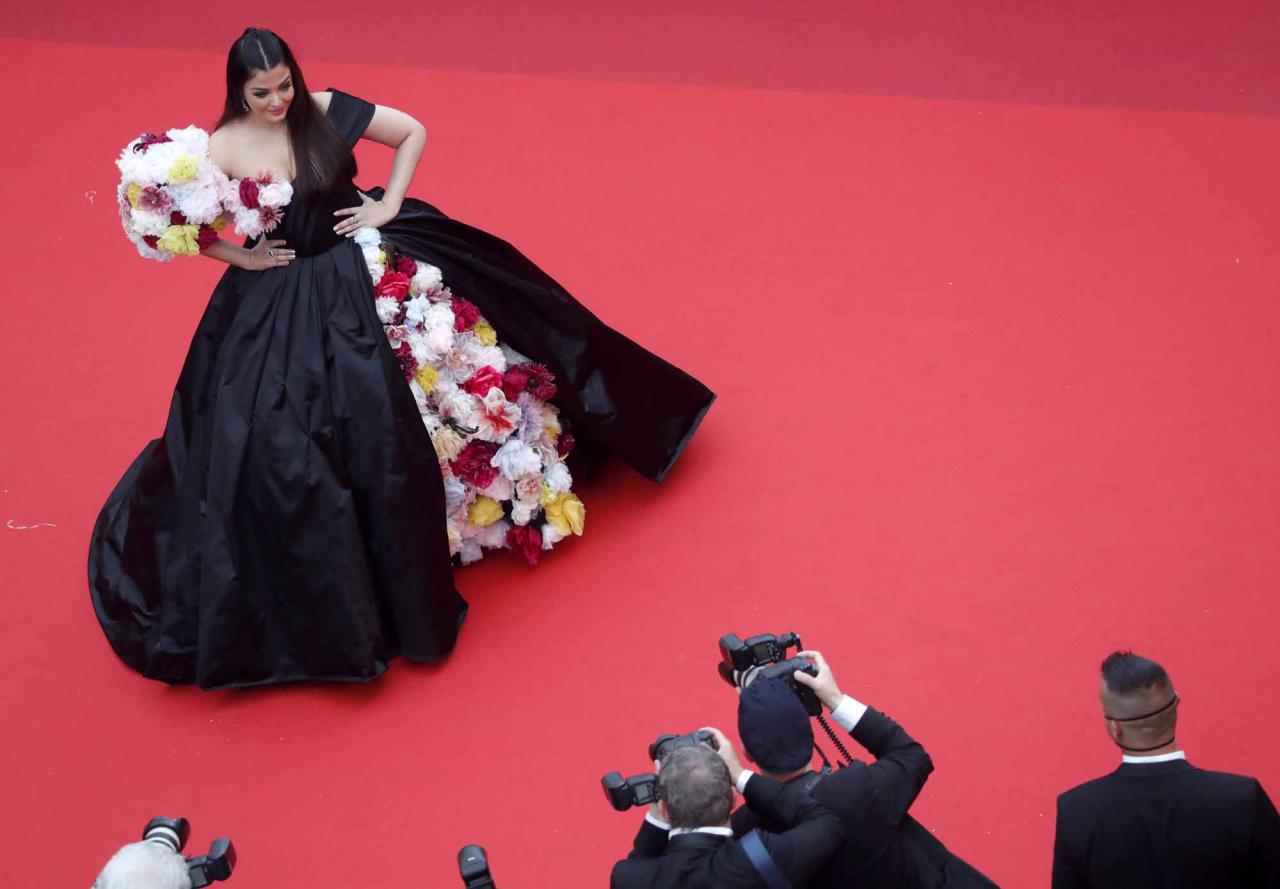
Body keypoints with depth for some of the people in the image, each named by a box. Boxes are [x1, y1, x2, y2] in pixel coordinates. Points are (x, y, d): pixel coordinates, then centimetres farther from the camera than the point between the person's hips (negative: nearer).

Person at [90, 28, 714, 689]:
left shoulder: (326, 112, -9)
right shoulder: (222, 149, -13)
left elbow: (413, 132, 3)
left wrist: (389, 205, -4)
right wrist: (241, 257, -11)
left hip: (368, 273, 1)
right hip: (282, 307, -1)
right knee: (288, 452, -1)